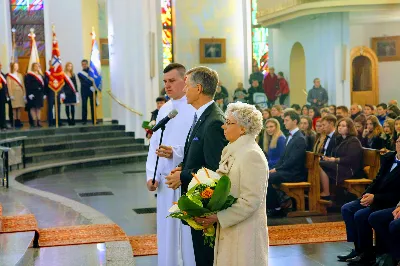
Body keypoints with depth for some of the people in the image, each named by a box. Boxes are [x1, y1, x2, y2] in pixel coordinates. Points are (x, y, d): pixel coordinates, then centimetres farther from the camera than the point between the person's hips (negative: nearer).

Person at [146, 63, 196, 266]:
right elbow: (154, 144, 11)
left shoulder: (196, 108, -9)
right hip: (165, 180, 6)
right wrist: (151, 175, 2)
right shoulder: (163, 109, 12)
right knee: (166, 230, 12)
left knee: (190, 232, 3)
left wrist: (175, 153, -26)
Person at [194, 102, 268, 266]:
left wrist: (218, 217, -20)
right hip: (228, 230, 8)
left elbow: (251, 201, -21)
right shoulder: (233, 151, 12)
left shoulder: (251, 155, -16)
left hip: (244, 232, -8)